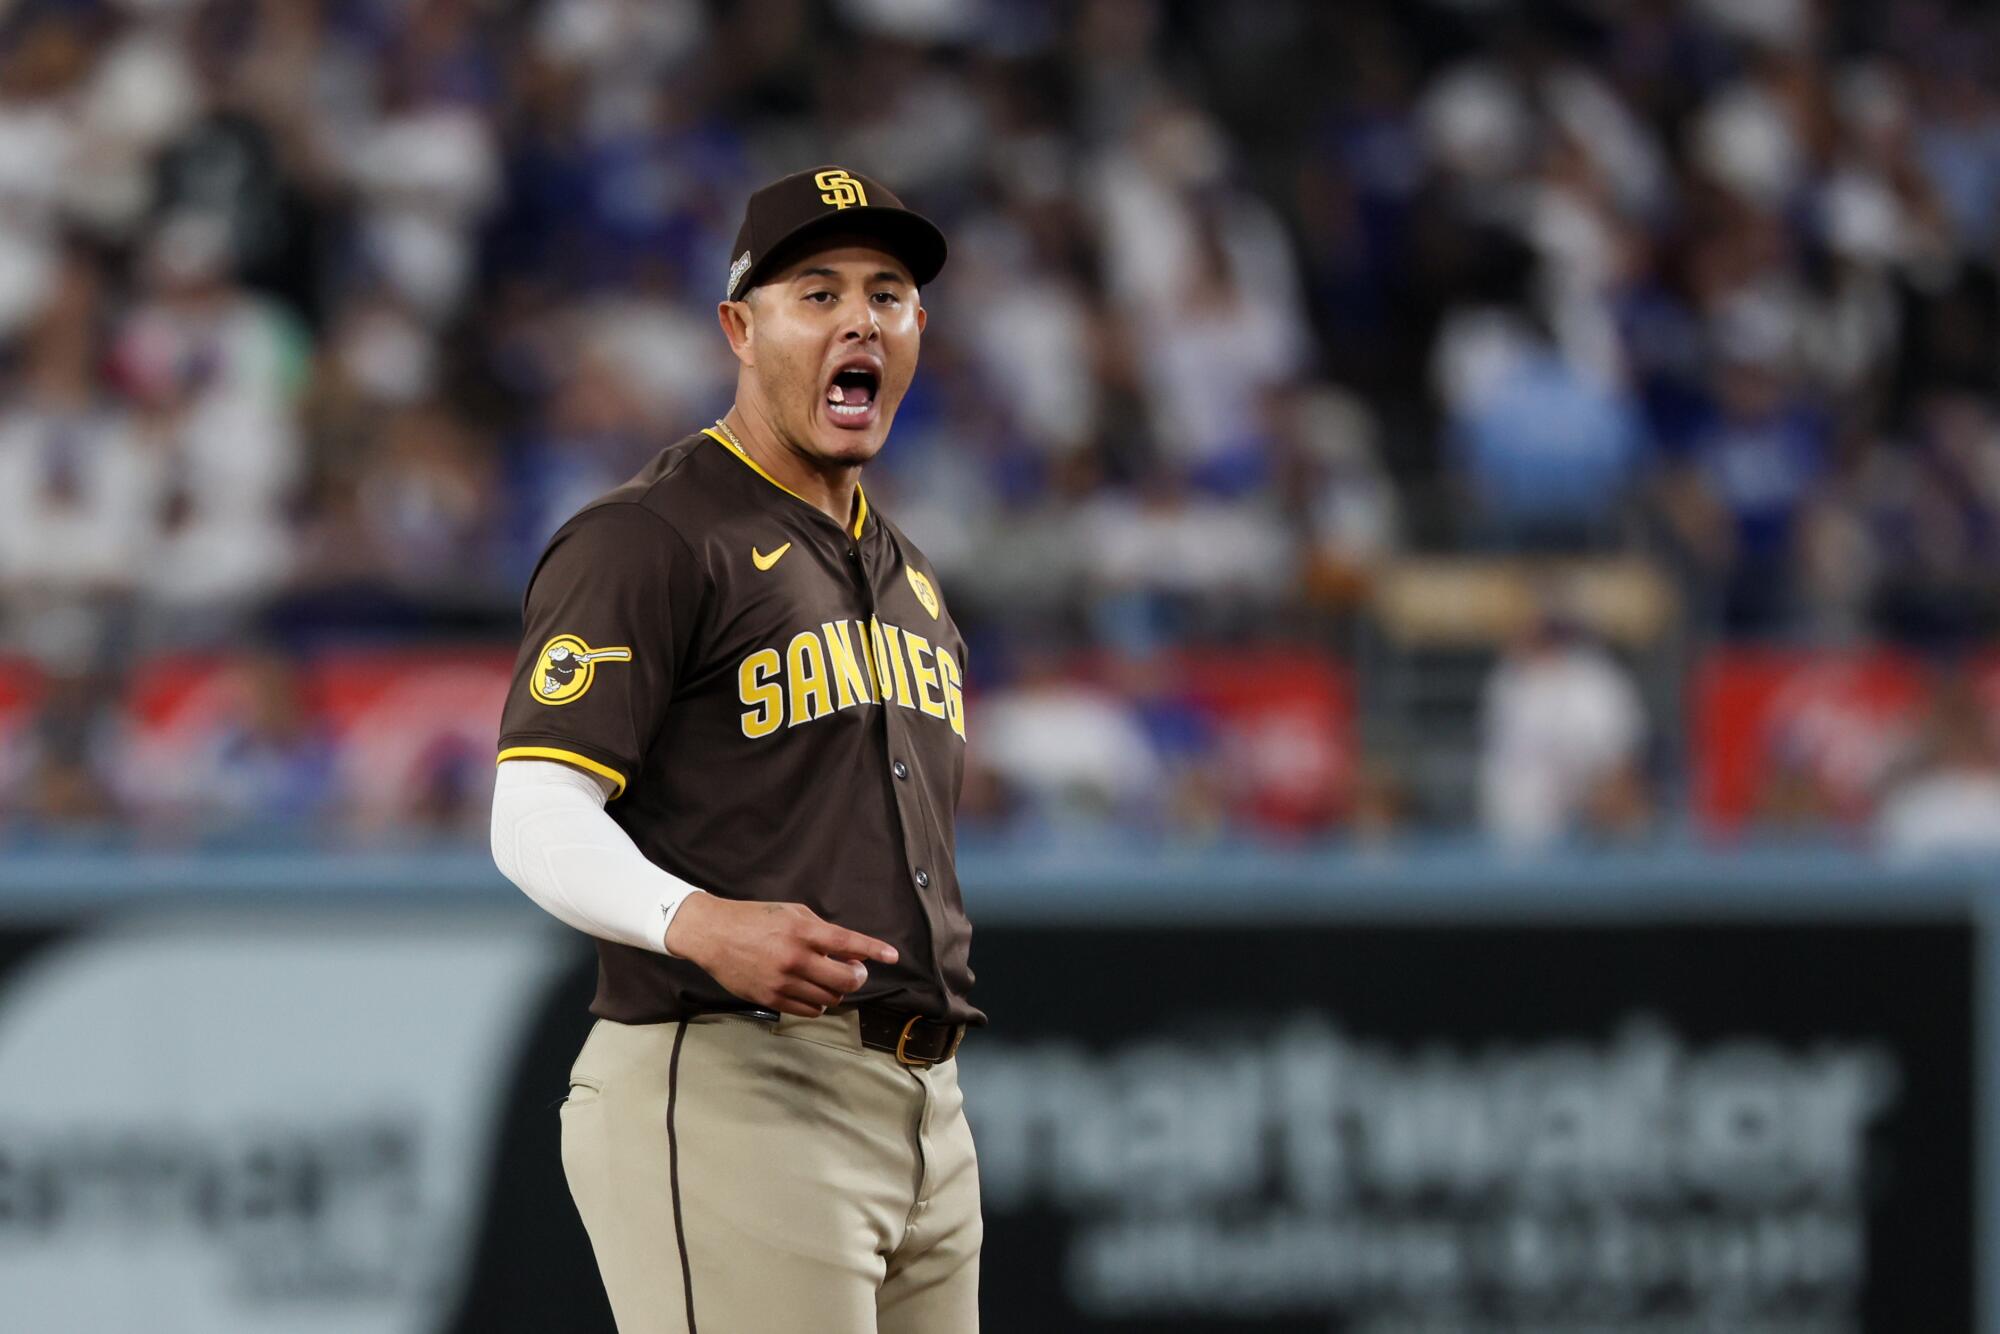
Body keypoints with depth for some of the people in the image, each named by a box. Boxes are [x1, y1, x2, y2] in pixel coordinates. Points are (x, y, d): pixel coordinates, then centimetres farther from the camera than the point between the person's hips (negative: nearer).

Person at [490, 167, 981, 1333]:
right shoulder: (649, 540, -6)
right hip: (728, 1093, -8)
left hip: (925, 1108, 9)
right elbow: (538, 820, -15)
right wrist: (700, 924, -34)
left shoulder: (906, 575, 22)